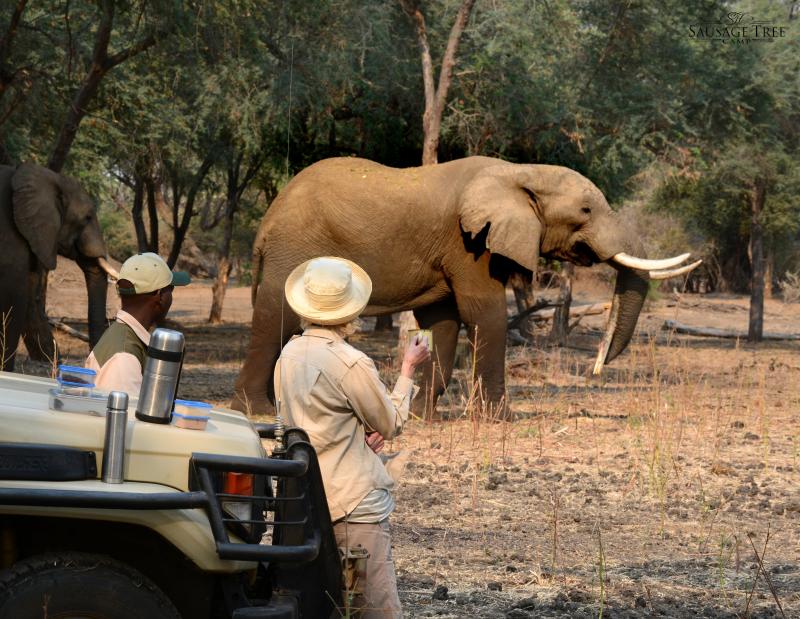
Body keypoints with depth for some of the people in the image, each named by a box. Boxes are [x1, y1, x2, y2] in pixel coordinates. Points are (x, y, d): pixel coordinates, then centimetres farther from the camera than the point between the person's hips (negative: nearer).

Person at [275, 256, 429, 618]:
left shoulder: (289, 355, 8)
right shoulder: (351, 364, -15)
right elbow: (392, 424, -3)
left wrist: (360, 436, 5)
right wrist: (408, 369, 9)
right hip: (355, 505, -8)